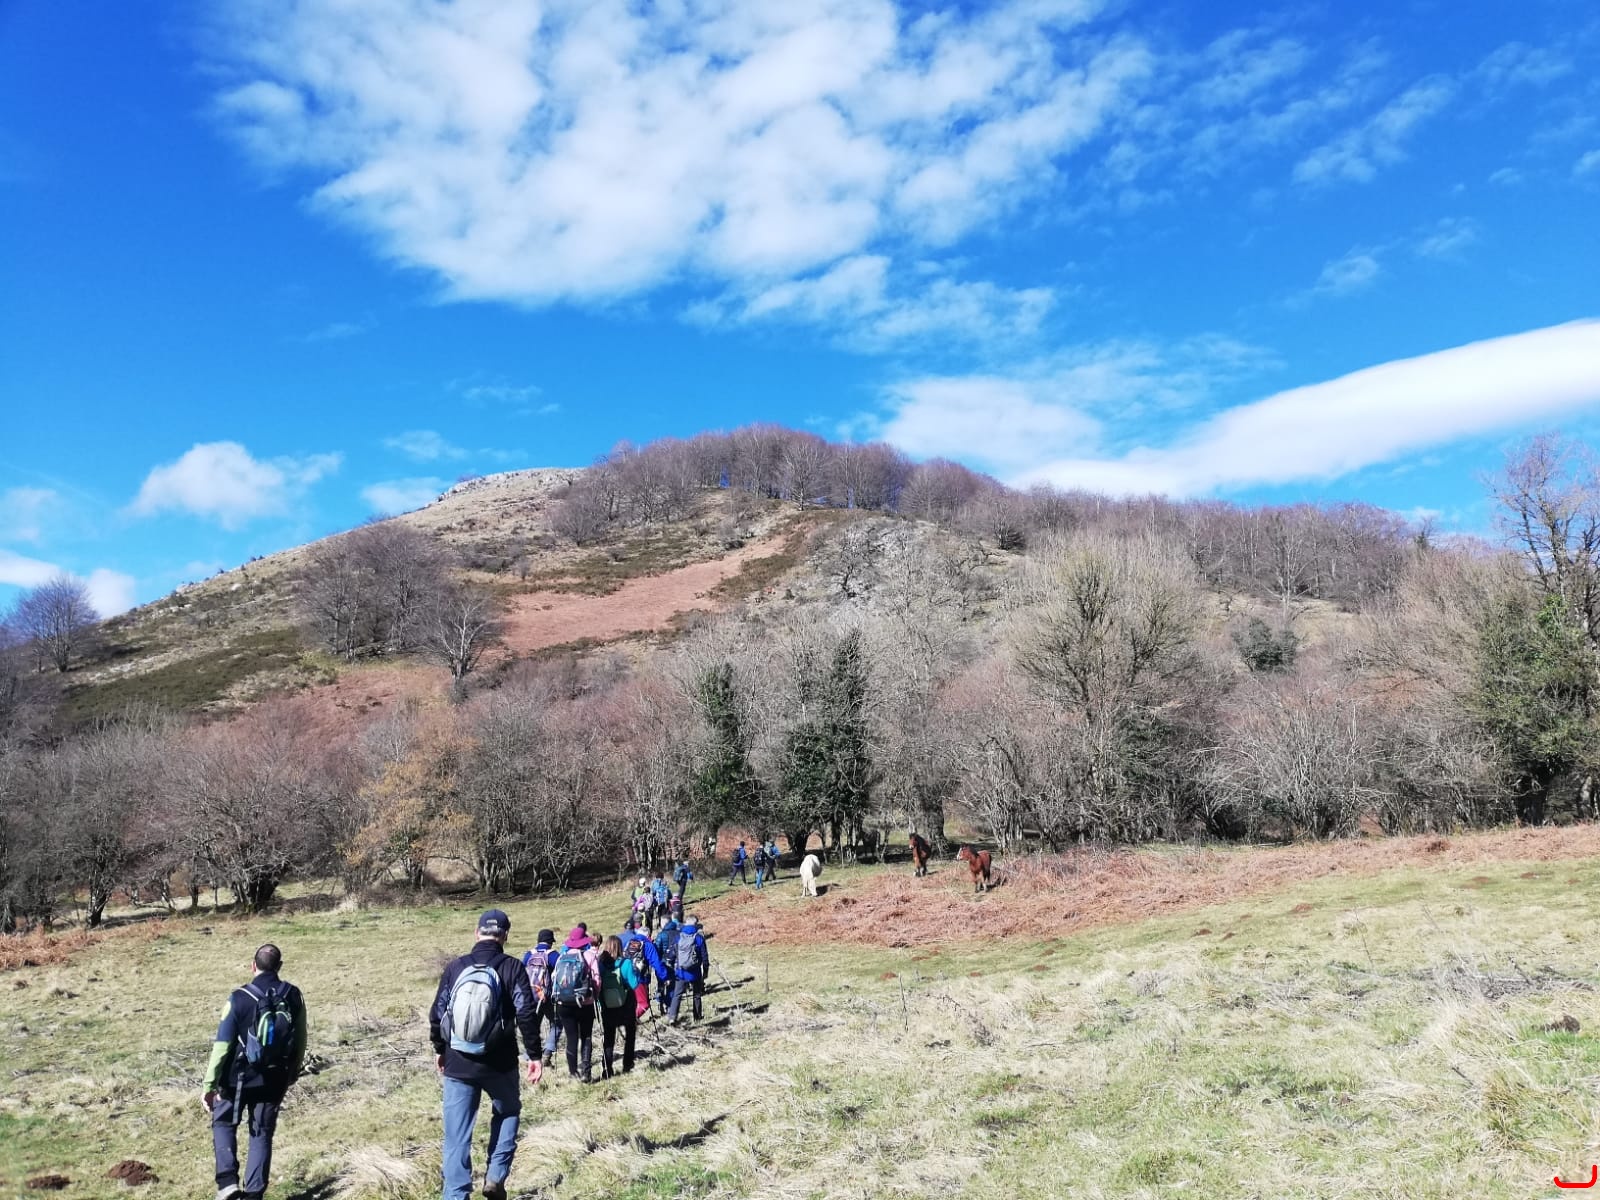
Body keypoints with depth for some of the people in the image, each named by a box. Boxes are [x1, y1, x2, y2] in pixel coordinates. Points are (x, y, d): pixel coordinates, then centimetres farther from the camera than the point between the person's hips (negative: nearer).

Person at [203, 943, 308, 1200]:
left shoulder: (239, 998, -15)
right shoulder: (293, 996, -5)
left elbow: (222, 1045, -14)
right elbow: (300, 1040, 5)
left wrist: (210, 1085, -9)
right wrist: (294, 1071, 20)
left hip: (239, 1078, -2)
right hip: (274, 1079, 2)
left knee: (223, 1123, 20)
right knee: (262, 1134, 14)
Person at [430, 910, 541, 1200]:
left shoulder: (455, 967, 1)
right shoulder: (512, 968, -7)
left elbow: (437, 1013, 5)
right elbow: (527, 1014, -13)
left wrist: (439, 1050, 19)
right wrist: (534, 1054, -5)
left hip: (457, 1064, 2)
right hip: (499, 1063, -1)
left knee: (457, 1135, 8)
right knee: (508, 1112, 23)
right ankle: (495, 1176, 12)